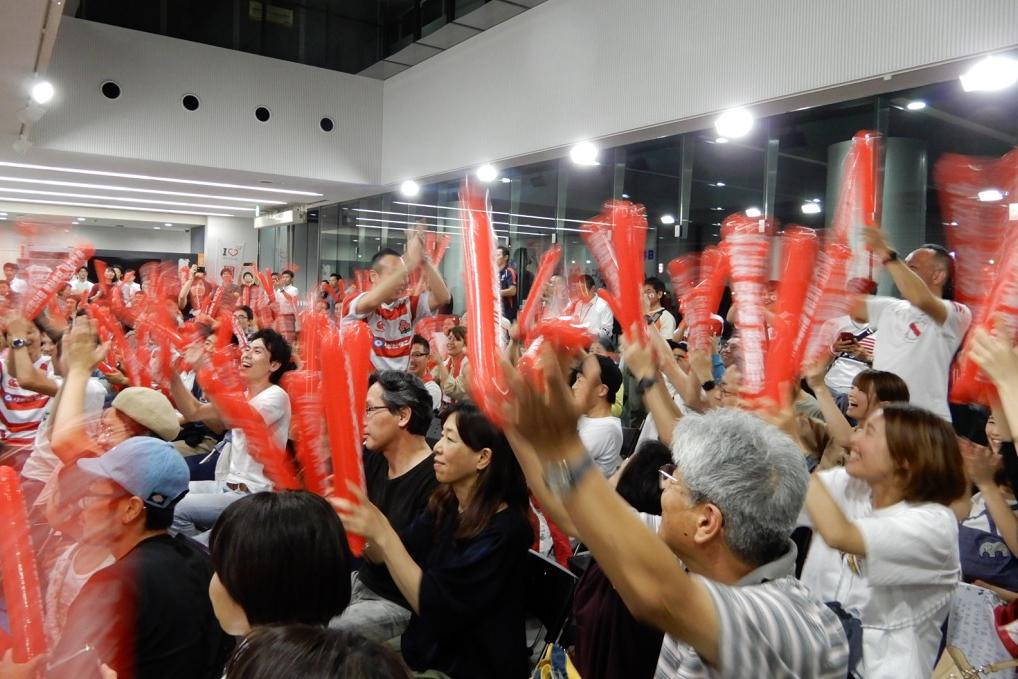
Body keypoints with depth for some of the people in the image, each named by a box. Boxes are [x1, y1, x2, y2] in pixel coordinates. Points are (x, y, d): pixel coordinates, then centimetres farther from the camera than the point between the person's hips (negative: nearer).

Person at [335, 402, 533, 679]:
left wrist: (382, 533, -31)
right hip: (427, 646, 6)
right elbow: (384, 556, 6)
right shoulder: (445, 503, -2)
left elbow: (433, 606, -27)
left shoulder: (504, 530, -24)